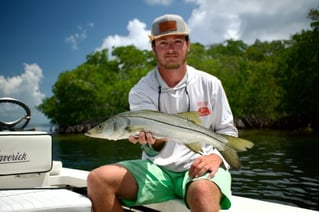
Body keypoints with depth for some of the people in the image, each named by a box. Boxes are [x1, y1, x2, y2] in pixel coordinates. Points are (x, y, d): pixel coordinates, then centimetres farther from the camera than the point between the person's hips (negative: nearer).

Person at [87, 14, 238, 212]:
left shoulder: (210, 84, 3)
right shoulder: (141, 91, 0)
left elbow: (227, 130, 9)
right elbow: (154, 150, -10)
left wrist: (216, 156, -12)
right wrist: (154, 141, -35)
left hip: (200, 166, -2)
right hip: (158, 168, 2)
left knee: (202, 192, -40)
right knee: (98, 179, -20)